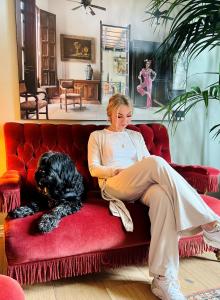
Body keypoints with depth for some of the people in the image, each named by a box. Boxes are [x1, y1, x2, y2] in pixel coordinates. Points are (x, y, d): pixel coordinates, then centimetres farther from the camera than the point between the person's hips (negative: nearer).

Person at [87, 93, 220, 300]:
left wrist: (159, 174, -5)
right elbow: (94, 169, 7)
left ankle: (163, 279, -37)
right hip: (114, 185, -3)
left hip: (143, 185, 4)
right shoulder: (97, 136, 19)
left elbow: (149, 166, 20)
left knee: (163, 196, -37)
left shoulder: (136, 136, 29)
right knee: (156, 161, -34)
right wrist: (119, 170, -9)